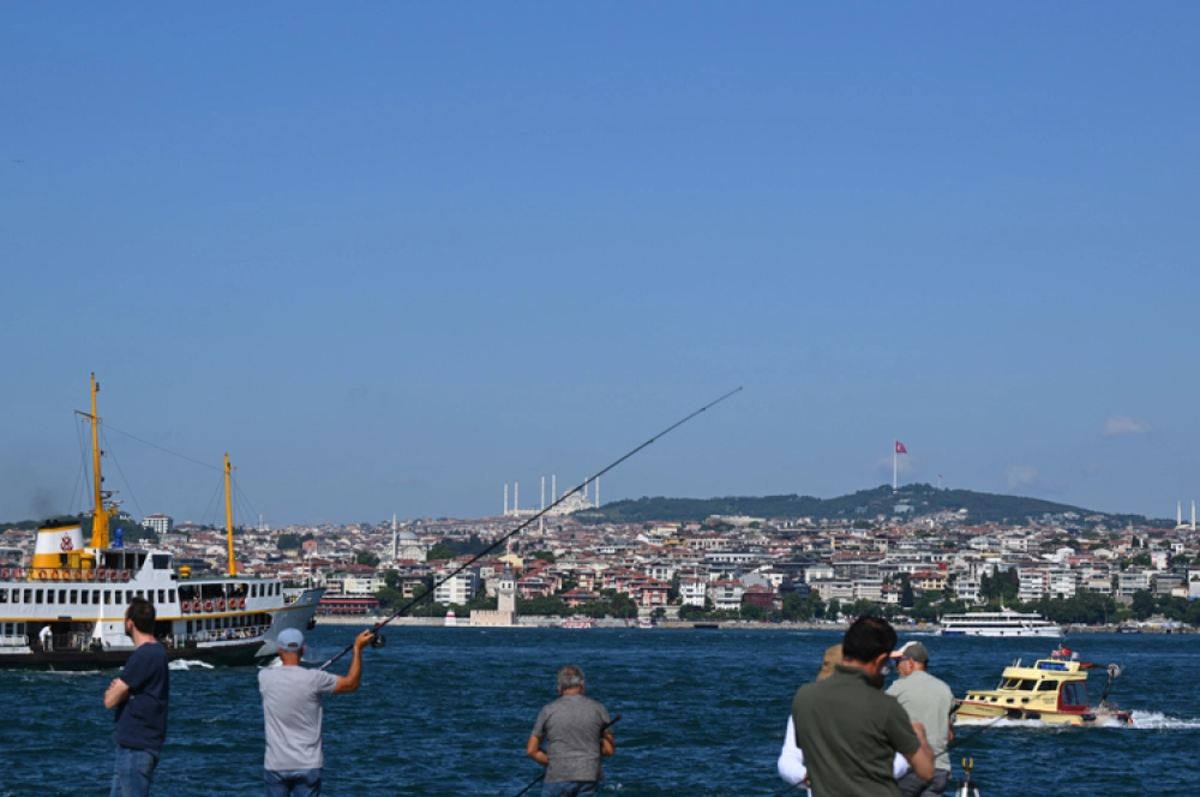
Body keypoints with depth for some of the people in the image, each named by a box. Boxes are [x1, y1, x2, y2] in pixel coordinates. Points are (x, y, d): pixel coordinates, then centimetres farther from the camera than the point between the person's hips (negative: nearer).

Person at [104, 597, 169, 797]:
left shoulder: (143, 656, -19)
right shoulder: (156, 652, 13)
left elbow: (110, 700, -19)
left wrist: (114, 690, 3)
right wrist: (119, 688, -2)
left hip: (136, 747, -10)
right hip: (134, 743, 10)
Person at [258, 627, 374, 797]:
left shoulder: (265, 677, -4)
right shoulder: (313, 679, -11)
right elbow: (351, 683, 3)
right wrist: (358, 648, 8)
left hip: (276, 765, 1)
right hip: (307, 765, -1)